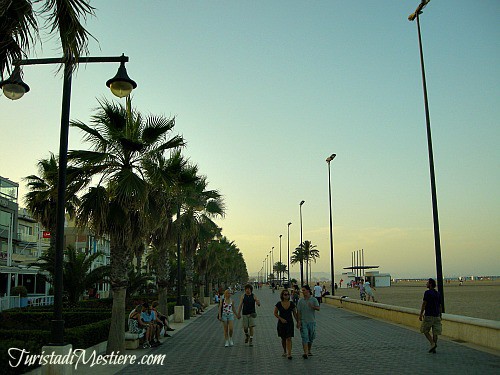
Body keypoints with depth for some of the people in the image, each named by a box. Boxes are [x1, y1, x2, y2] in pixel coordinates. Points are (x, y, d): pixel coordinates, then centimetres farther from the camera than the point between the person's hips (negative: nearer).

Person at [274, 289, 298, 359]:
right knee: (283, 339, 13)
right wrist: (281, 318, -11)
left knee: (289, 338, -10)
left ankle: (289, 354, -10)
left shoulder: (292, 304, -2)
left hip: (290, 323, 0)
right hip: (281, 323, 1)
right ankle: (285, 351, 32)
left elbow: (295, 314, 6)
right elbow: (275, 313, 2)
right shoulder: (279, 304, -6)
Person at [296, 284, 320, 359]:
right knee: (305, 337, -10)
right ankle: (305, 353, -15)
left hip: (312, 321, 1)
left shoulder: (314, 299, -1)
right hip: (303, 322, -1)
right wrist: (298, 321, -6)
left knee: (311, 337, 11)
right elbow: (298, 312, 2)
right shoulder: (300, 300, 2)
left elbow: (318, 308, -12)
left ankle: (309, 351, 29)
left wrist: (312, 306, -32)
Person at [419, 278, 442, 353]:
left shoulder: (427, 293, -11)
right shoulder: (438, 294, 10)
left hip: (428, 315, -6)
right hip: (436, 315, 6)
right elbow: (440, 306, 13)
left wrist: (421, 315, -8)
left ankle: (432, 344, -7)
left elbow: (424, 304, -13)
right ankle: (434, 348, 10)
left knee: (425, 330, 8)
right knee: (435, 332, 8)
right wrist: (440, 316, 19)